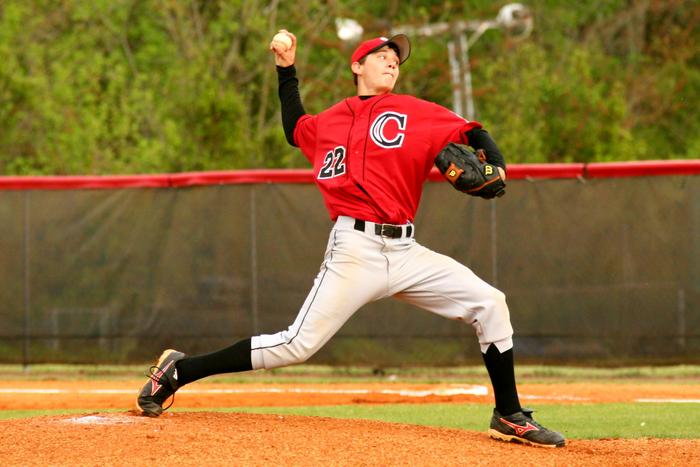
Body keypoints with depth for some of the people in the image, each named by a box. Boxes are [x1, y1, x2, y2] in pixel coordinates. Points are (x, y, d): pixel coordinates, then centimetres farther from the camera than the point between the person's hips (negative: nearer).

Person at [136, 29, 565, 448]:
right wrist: (287, 69, 27)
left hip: (405, 252, 3)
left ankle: (509, 417, 4)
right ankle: (179, 370, 1)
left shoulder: (415, 112, 9)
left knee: (489, 304, -8)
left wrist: (496, 168, -17)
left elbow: (472, 134, 4)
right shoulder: (329, 123, 11)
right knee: (297, 345, -11)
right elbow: (296, 130, 32)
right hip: (355, 249, -3)